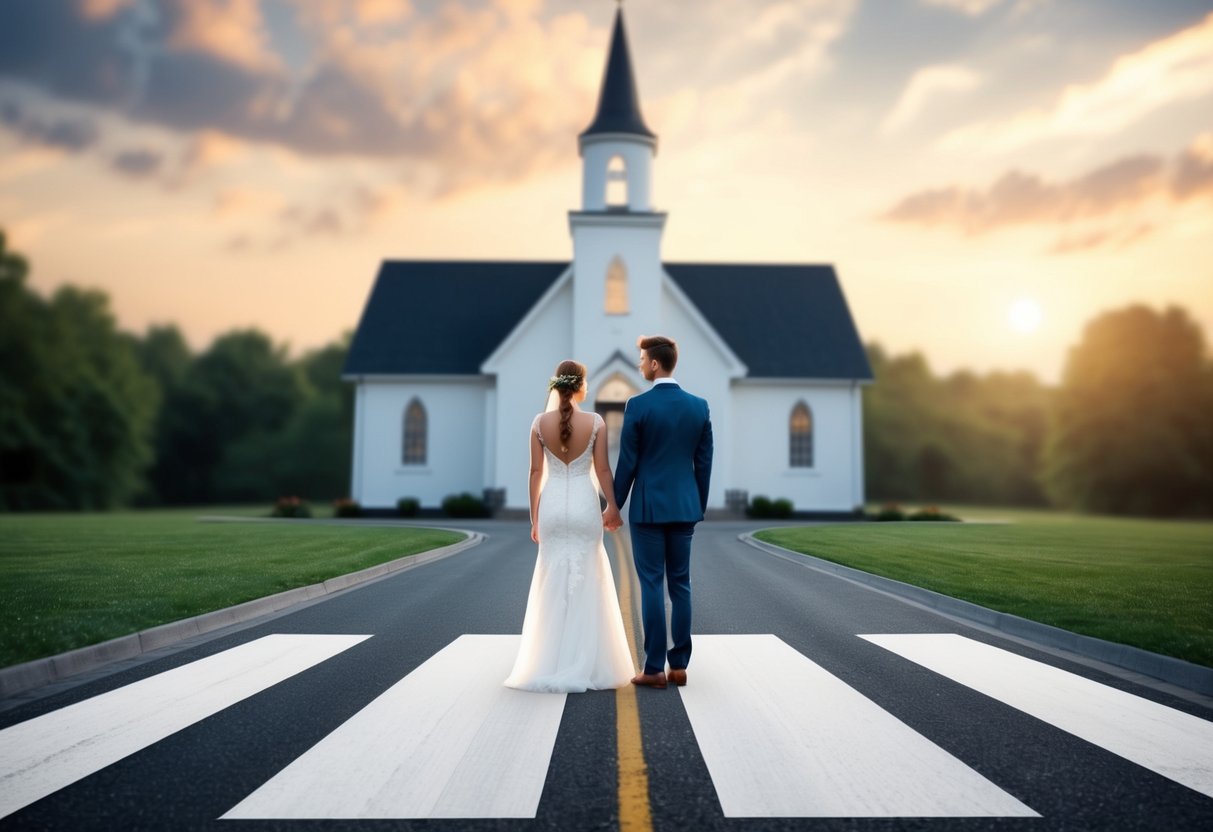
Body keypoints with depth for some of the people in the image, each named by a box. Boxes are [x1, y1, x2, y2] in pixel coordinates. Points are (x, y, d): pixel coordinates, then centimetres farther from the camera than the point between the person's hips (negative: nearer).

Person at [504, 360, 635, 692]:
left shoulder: (539, 422, -1)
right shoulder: (595, 422, -6)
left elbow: (536, 472, 0)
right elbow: (603, 470, -4)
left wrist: (534, 517, 8)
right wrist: (613, 508, 7)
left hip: (552, 506, 2)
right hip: (584, 505, -2)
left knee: (553, 583, 9)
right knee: (586, 582, 7)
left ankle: (550, 666, 12)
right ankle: (585, 665, 9)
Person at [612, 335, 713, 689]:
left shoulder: (638, 405, -10)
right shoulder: (699, 406, 4)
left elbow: (627, 463, -7)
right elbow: (704, 463, 7)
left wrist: (615, 505, 4)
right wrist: (699, 507, 17)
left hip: (648, 507, -4)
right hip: (684, 507, 4)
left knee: (651, 585, 0)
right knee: (680, 585, 9)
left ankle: (654, 669, 3)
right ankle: (679, 665, 14)